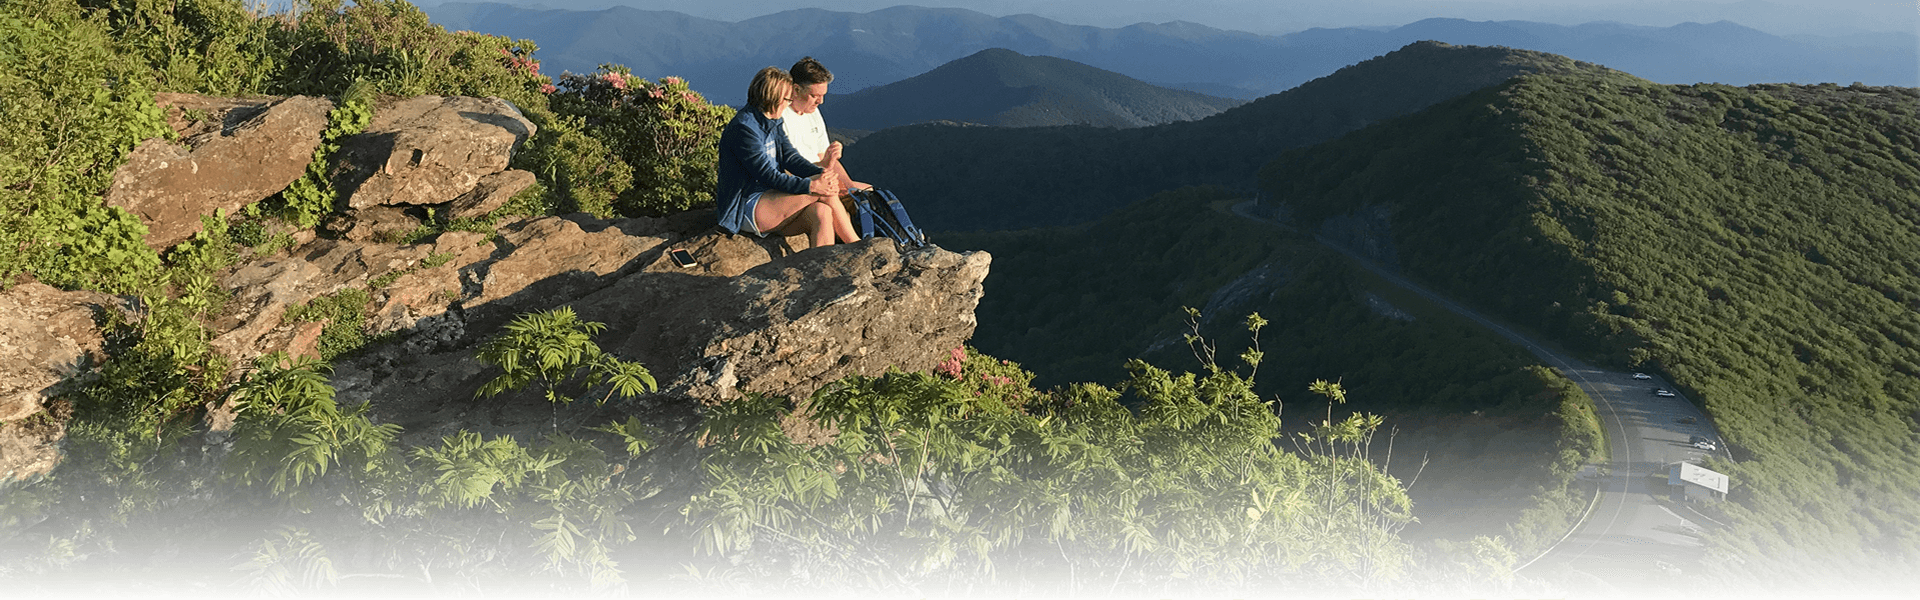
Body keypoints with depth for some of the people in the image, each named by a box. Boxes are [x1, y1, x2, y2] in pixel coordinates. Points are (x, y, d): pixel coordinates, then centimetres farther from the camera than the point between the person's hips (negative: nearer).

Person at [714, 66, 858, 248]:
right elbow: (767, 175, -21)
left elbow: (790, 157, 5)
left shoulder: (773, 124, 14)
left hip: (771, 200, 8)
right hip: (745, 210, -8)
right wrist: (811, 185, -27)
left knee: (822, 212, -24)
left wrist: (820, 173, -15)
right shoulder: (743, 128, -16)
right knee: (822, 193, -20)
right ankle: (854, 245, -7)